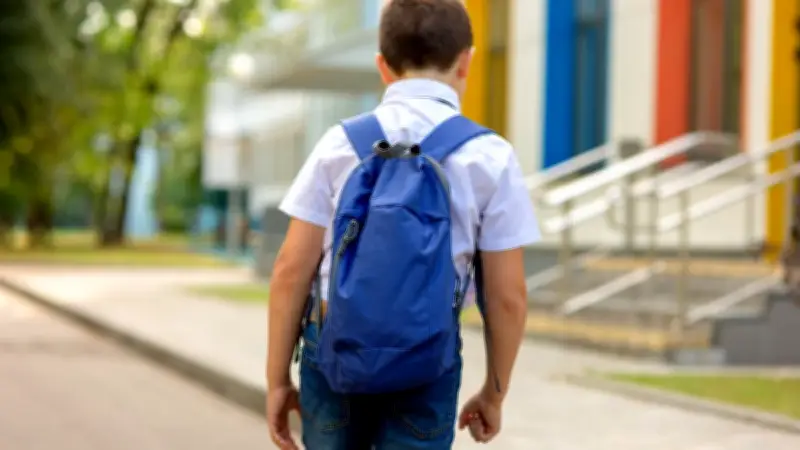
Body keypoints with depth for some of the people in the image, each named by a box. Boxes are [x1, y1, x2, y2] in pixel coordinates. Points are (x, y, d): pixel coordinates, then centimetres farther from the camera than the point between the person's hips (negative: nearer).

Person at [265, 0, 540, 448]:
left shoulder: (340, 144, 1)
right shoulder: (490, 158, -2)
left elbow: (291, 270, -2)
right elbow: (508, 295, -2)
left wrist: (278, 379, 6)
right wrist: (495, 394, 11)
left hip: (333, 359, 2)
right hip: (423, 371, -2)